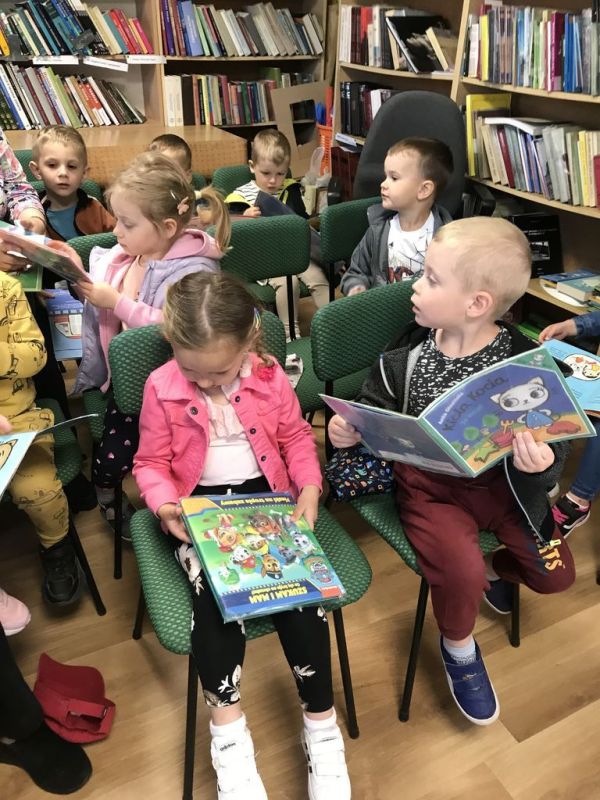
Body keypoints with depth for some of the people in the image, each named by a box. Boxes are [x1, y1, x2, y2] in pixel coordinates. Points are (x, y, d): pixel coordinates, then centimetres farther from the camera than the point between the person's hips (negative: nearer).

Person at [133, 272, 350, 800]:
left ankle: (321, 723, -2)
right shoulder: (161, 387, -7)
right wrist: (165, 504, -19)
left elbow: (296, 436, 9)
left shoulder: (270, 377, -4)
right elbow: (152, 462, 2)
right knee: (214, 589, -28)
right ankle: (228, 725, -12)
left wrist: (309, 488, -7)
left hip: (267, 495, 1)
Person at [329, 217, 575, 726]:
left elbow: (550, 446, -9)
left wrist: (539, 465, -31)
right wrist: (349, 430, -16)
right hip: (429, 485, -1)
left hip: (500, 480, 1)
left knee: (556, 574, 0)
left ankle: (496, 570, 37)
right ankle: (458, 648, 15)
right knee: (461, 572, -22)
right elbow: (373, 411, 5)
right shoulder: (408, 357, -10)